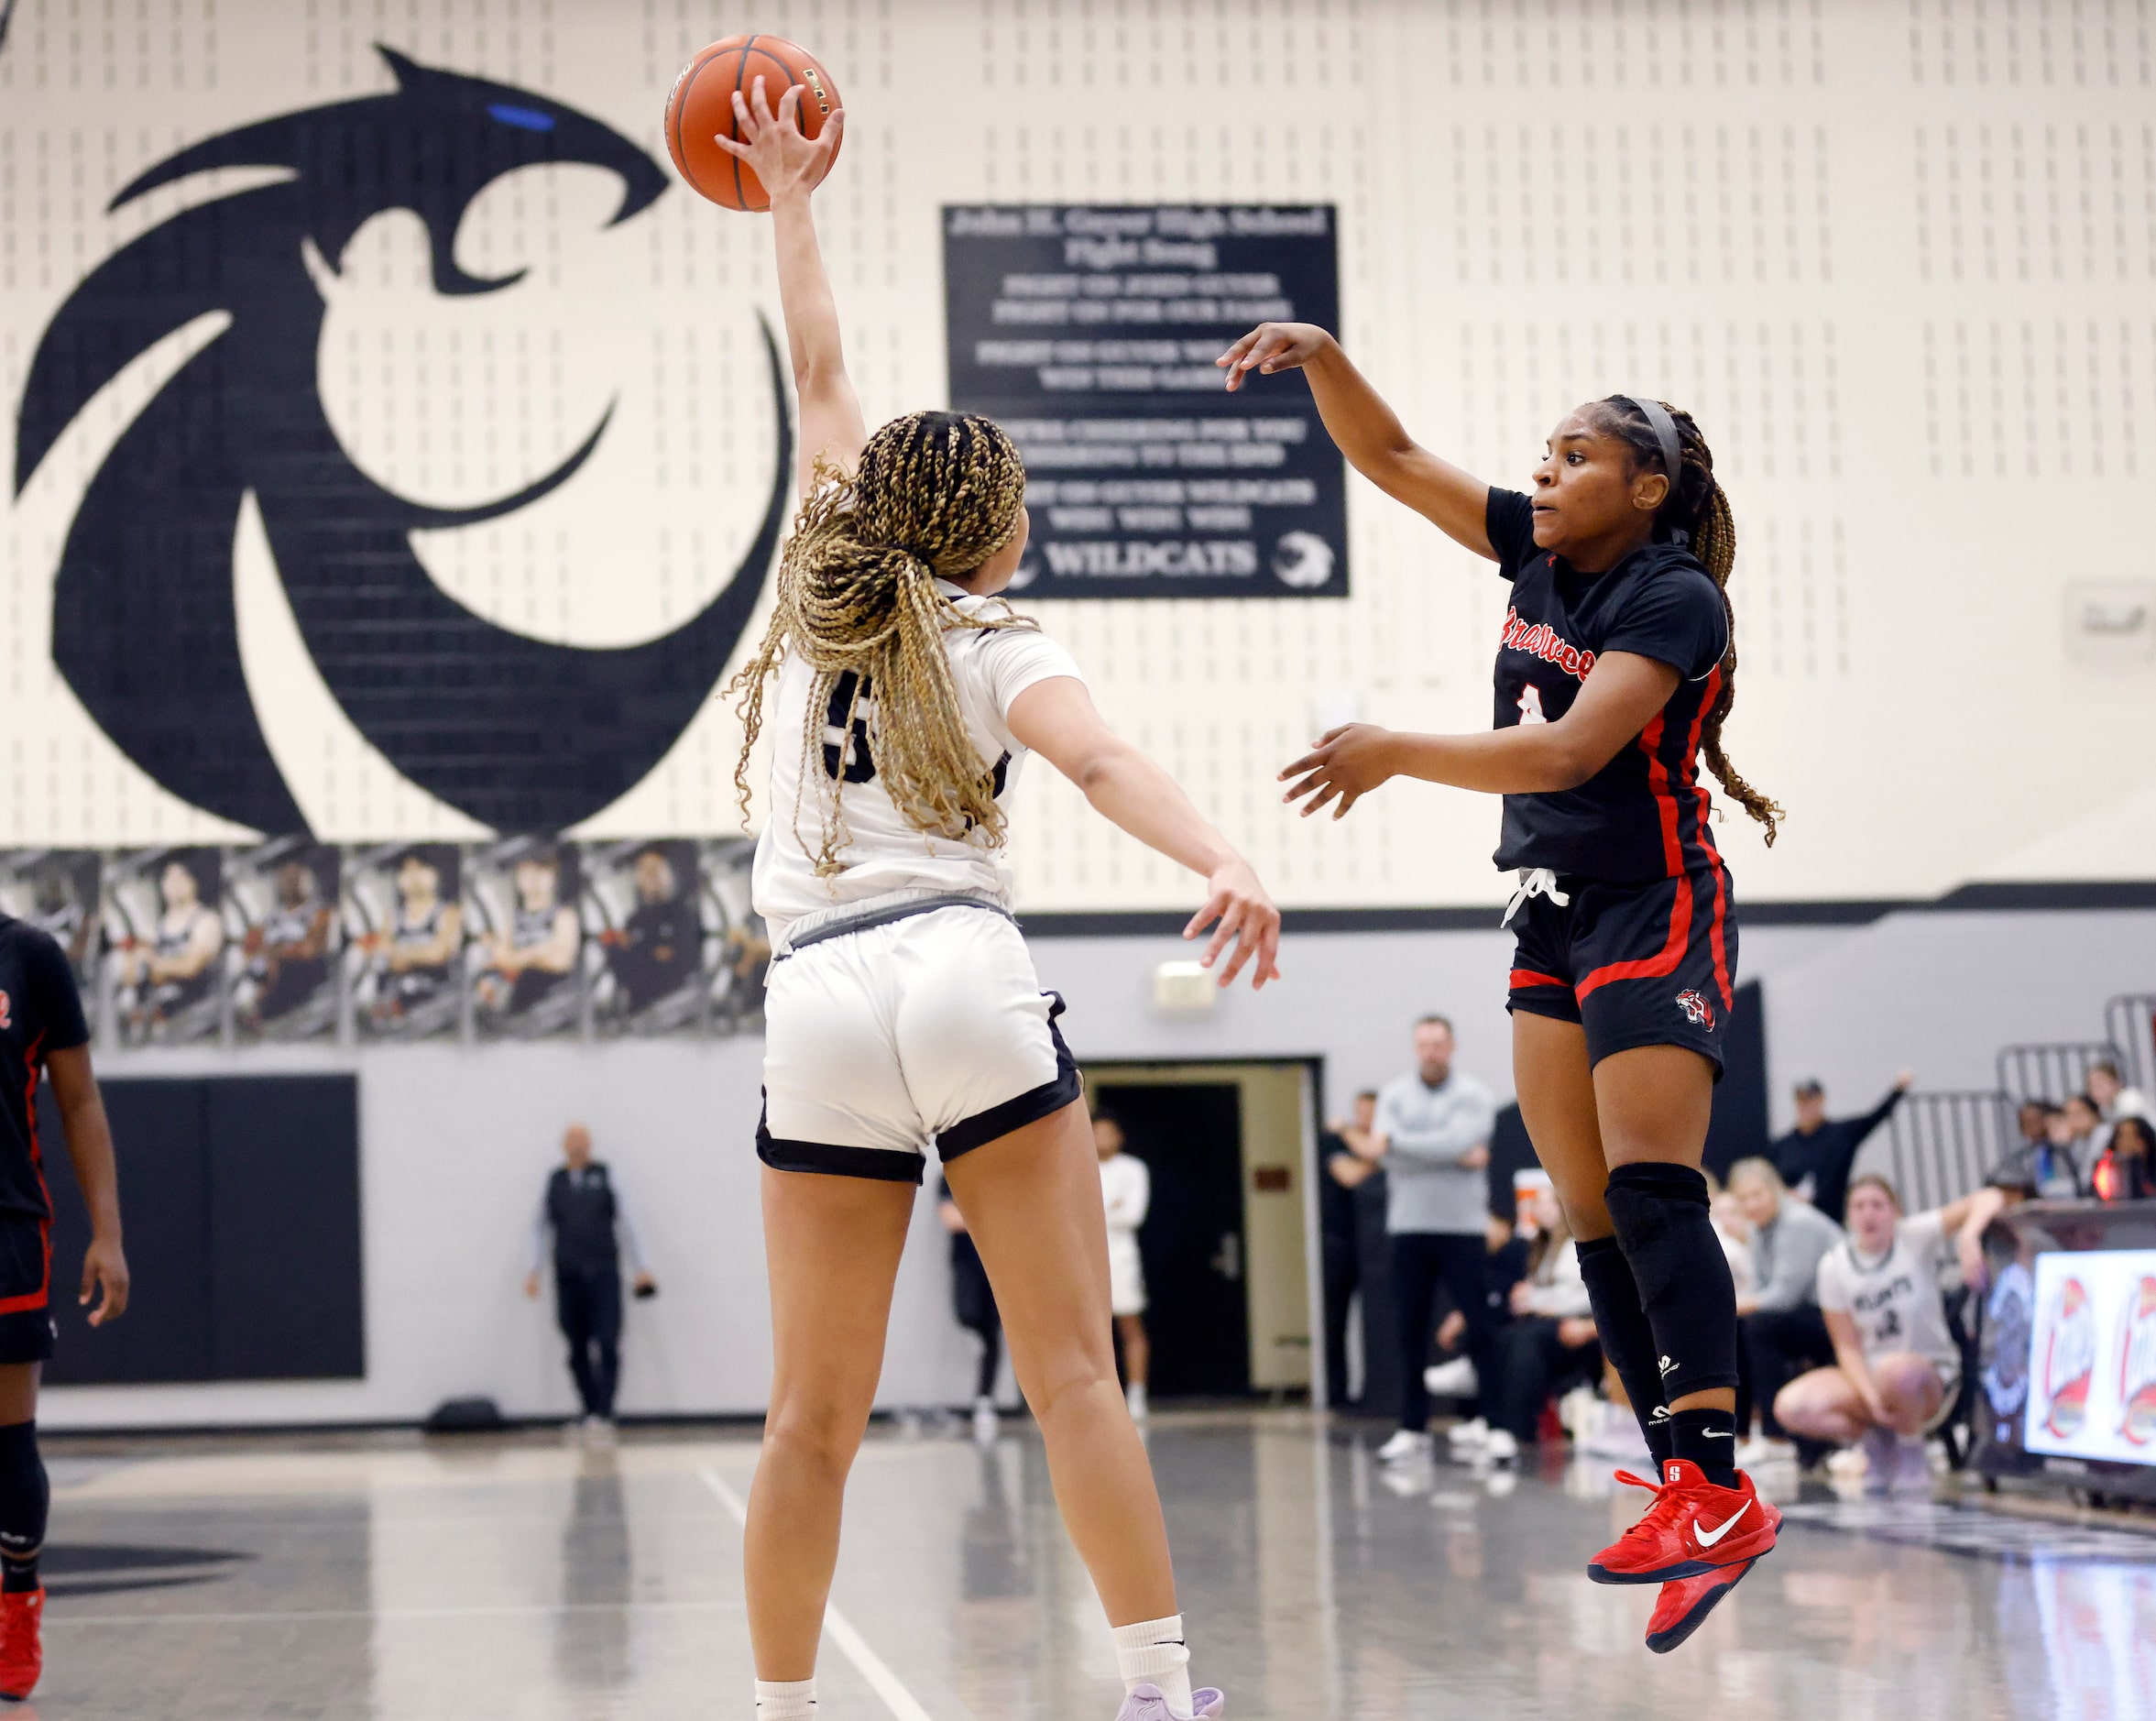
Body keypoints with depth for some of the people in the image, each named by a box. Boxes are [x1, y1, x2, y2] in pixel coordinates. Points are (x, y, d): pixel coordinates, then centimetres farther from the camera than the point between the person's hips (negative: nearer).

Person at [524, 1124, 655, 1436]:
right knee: (578, 1352, 3)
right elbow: (541, 1228, 15)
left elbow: (624, 1223, 7)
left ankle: (603, 1413, -14)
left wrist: (640, 1267, 3)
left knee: (608, 1346, -12)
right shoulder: (554, 1182, 10)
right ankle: (591, 1414, 9)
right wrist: (534, 1270, 6)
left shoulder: (605, 1177, 7)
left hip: (604, 1276, -2)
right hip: (568, 1278, 2)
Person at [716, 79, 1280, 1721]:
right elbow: (1104, 762, -16)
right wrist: (1228, 865, -32)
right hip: (967, 977, -4)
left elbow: (820, 372, 32)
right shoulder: (997, 647, 6)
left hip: (820, 1004, 4)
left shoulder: (822, 585, 18)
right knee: (1076, 1372, -3)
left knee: (815, 1412, 7)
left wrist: (790, 199, 44)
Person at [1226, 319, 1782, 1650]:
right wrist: (1321, 356, -6)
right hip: (1555, 919, 8)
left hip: (1657, 915, -8)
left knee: (1651, 1194, -19)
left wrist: (1398, 755, -28)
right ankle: (1688, 1492, 5)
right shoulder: (1540, 554, 8)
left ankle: (1720, 1489, -24)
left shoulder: (1675, 598, -14)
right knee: (1594, 1219, 3)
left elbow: (1568, 751, -26)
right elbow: (1391, 458, 10)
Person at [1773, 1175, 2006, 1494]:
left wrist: (1968, 1237, -42)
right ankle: (1873, 1440, 3)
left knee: (1895, 1369, -40)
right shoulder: (1835, 1266, -1)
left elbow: (1989, 1199, -21)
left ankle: (1912, 1456, -10)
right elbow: (1848, 1346, -4)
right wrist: (1872, 1399, -21)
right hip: (1866, 1377, 3)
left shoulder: (1916, 1238, -10)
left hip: (1931, 1377, -3)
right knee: (1791, 1407, -23)